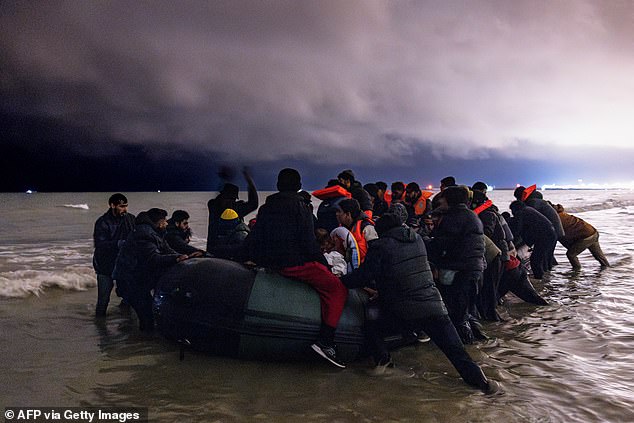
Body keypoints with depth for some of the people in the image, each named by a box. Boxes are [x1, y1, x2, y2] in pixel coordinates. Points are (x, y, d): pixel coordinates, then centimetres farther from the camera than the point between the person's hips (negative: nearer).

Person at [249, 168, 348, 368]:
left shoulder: (265, 207, 13)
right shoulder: (301, 207, -5)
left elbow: (254, 239, 16)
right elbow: (309, 243, -10)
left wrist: (256, 259, 30)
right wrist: (325, 265, 0)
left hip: (269, 262, 8)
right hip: (294, 263, -8)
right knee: (338, 289, -2)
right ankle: (325, 341, -16)